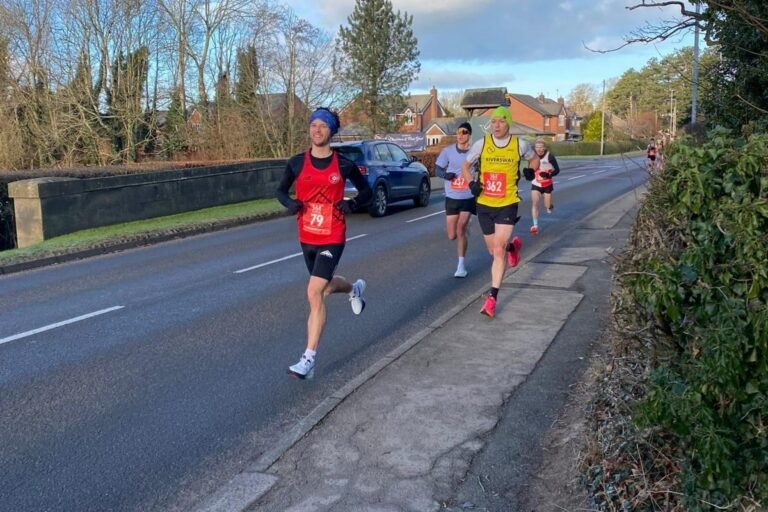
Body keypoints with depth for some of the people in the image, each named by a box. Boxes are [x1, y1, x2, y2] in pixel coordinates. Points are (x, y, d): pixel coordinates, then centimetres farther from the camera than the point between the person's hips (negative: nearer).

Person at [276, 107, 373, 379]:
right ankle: (354, 288, 58)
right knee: (326, 287, 21)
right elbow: (281, 190, 11)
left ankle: (309, 359, -6)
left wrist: (352, 203, -13)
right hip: (306, 237, 4)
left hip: (332, 238, -4)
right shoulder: (297, 162, 0)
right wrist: (290, 203, -11)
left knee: (314, 293, -15)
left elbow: (367, 191, 7)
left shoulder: (343, 164, -5)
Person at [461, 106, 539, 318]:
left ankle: (492, 298, -5)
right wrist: (472, 183, -10)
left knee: (499, 250, -12)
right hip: (484, 204, 3)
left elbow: (534, 158, 18)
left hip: (507, 205, -2)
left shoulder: (520, 145, -4)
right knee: (494, 250, 13)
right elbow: (465, 166, 7)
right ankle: (512, 245, 50)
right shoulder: (481, 144, -4)